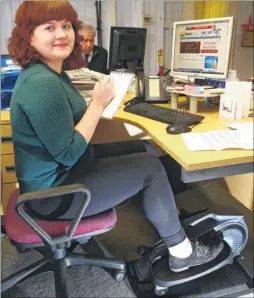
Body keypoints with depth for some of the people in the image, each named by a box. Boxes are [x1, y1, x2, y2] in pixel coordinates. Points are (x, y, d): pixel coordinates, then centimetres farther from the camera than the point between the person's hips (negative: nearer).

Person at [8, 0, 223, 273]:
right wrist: (98, 103, -19)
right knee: (150, 167, -7)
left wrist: (97, 104, -1)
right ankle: (181, 253, 10)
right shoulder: (42, 83, -25)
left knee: (142, 157, 13)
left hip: (59, 176, 10)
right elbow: (68, 153, -26)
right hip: (55, 194, -10)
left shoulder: (50, 73, 8)